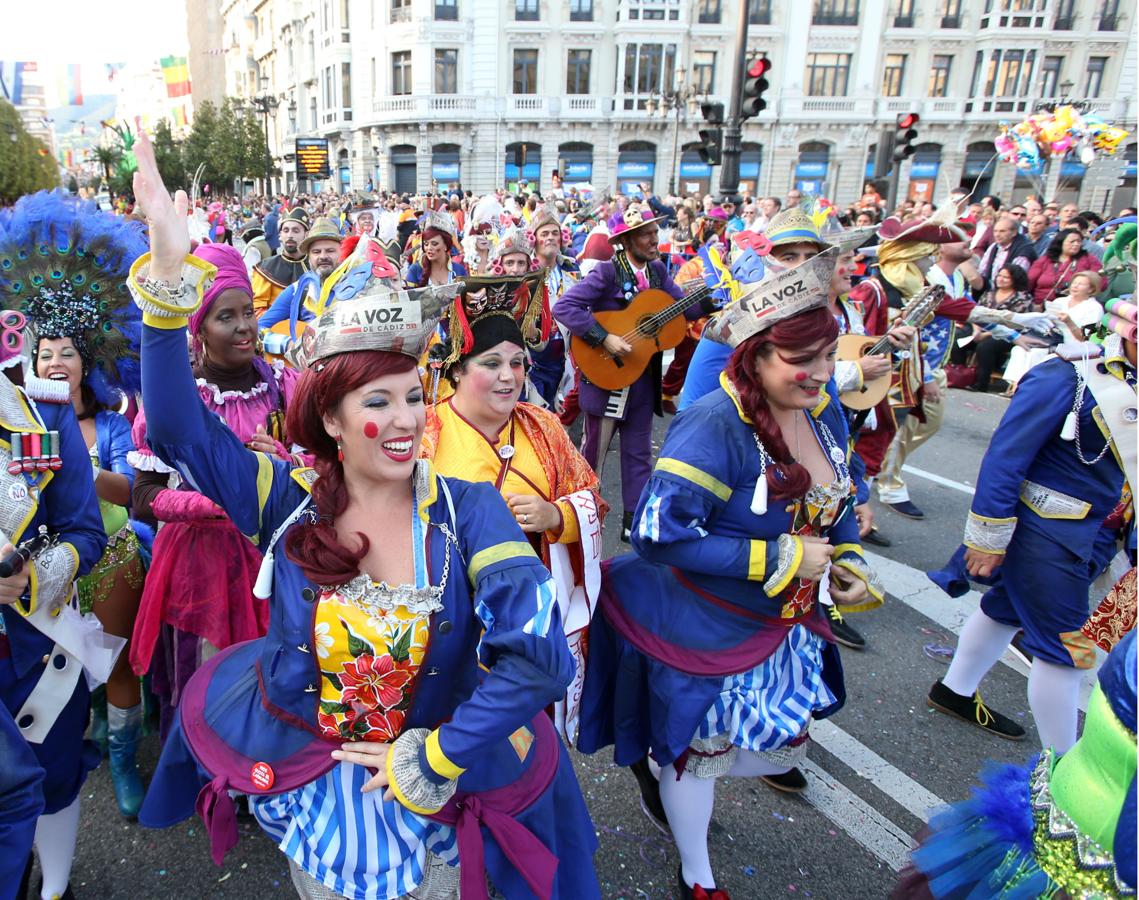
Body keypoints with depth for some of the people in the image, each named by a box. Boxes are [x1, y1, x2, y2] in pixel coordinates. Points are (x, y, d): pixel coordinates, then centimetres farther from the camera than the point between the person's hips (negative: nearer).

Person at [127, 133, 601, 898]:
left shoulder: (468, 508, -19)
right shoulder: (290, 501, -12)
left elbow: (539, 651, -27)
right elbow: (178, 427, -21)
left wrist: (433, 761, -21)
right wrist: (168, 275, -32)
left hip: (434, 797, -1)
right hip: (308, 795, 2)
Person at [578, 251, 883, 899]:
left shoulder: (825, 412, -5)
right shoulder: (715, 428, -31)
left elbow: (836, 502, 13)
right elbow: (656, 536, -34)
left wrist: (848, 561, -6)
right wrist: (778, 559, -29)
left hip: (783, 622, 7)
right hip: (704, 629, -7)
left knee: (783, 740, 20)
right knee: (703, 750, 14)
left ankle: (660, 767, 46)